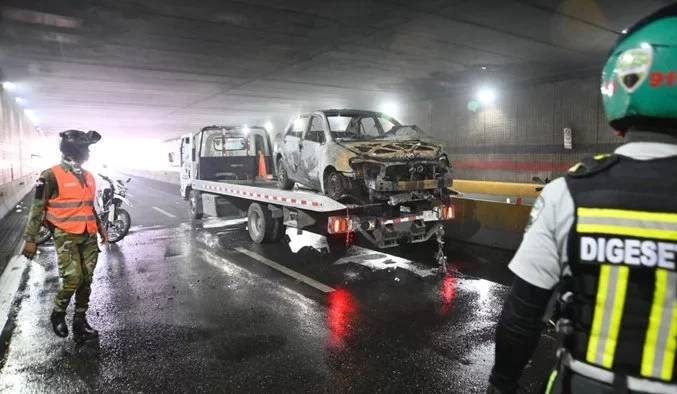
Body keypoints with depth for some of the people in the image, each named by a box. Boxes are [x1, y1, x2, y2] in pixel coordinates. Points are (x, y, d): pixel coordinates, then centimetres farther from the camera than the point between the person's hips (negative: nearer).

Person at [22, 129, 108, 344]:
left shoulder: (88, 176, 12)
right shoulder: (52, 176, -9)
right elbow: (37, 208, -6)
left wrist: (100, 228, 21)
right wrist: (30, 239, -8)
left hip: (89, 236, 6)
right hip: (66, 236, -6)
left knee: (86, 280, 7)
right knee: (72, 279, -10)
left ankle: (80, 321, 18)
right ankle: (58, 315, 17)